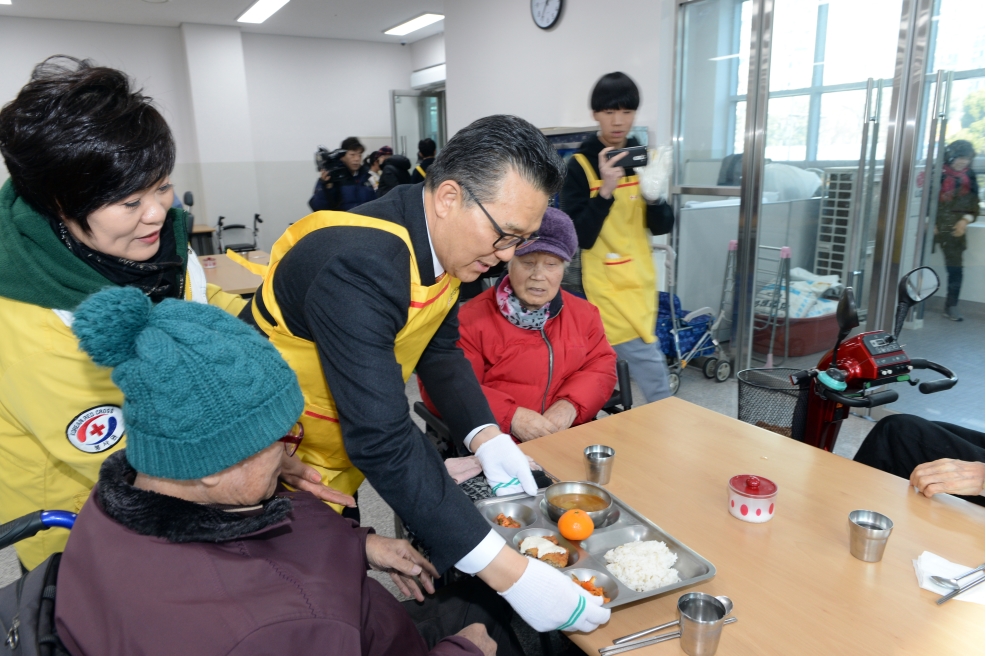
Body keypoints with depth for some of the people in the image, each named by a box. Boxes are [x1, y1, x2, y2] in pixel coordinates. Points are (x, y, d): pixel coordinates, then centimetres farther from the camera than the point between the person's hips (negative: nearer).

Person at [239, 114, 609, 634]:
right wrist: (508, 572, -38)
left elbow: (438, 349, 3)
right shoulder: (358, 265, -36)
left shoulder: (439, 240, -9)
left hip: (336, 464, 7)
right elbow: (382, 441, -39)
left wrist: (485, 437, -13)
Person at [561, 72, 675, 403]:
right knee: (652, 373, -6)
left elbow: (662, 227, 4)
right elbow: (580, 237, -15)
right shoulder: (579, 165, -9)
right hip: (608, 287, -5)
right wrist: (605, 191, -26)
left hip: (641, 282, 5)